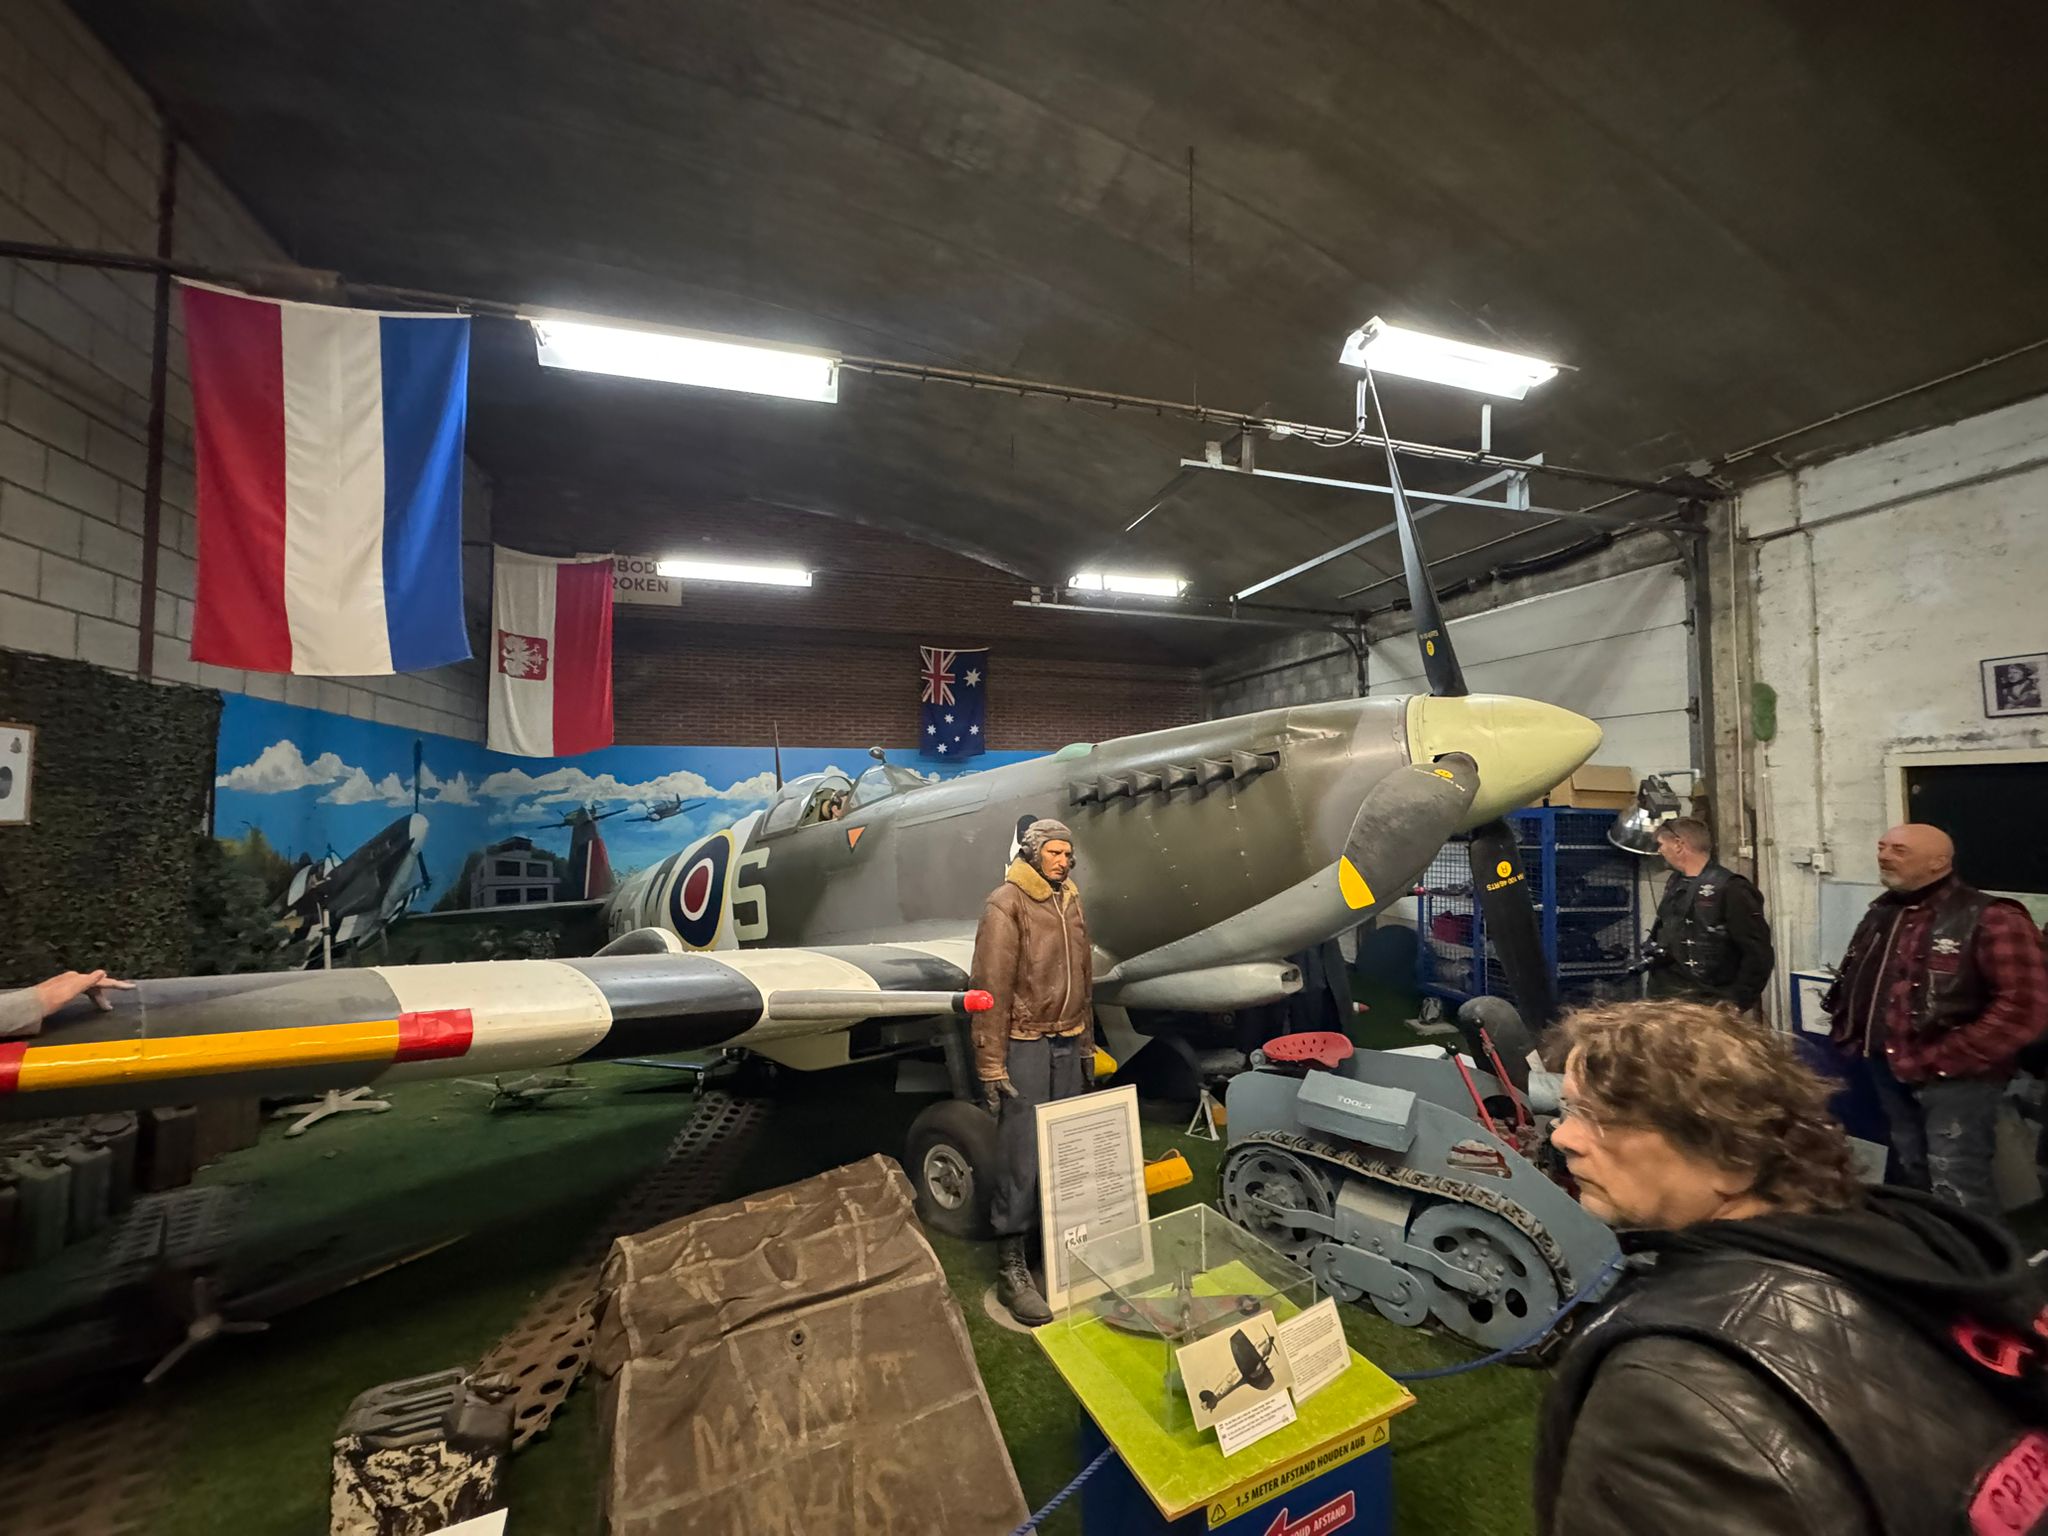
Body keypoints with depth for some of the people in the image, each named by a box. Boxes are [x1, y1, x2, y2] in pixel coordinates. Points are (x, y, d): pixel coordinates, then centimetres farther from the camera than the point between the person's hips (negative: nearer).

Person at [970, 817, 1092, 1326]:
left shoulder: (1070, 902, 12)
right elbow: (991, 988, -14)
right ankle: (1011, 1266, 9)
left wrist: (1086, 1045, 18)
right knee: (1021, 1155, -3)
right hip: (1024, 1043, -6)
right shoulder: (1006, 904, -11)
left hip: (1067, 1043, 7)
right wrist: (991, 1065, -15)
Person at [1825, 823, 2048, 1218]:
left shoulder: (1990, 919, -15)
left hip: (1956, 1078, -7)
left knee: (1956, 1188, -2)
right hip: (1891, 1070, 7)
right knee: (1912, 1174, 22)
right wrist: (1851, 1031, 5)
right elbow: (1855, 980, 19)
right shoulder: (1882, 913, 9)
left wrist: (1940, 1060, -21)